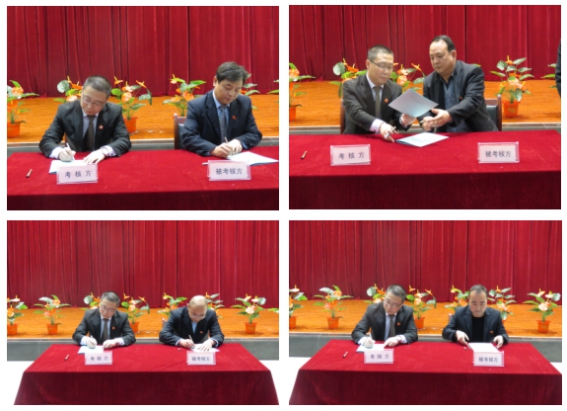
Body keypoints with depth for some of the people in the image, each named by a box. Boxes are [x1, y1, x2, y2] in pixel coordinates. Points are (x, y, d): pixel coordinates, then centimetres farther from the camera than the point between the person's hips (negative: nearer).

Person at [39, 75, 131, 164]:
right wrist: (59, 152, -30)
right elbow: (46, 141, -8)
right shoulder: (65, 111, -7)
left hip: (103, 163, 0)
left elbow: (124, 141, -10)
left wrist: (104, 151, -29)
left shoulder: (114, 111, -6)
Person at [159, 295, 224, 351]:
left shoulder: (211, 315, -9)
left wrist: (210, 341, -33)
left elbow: (219, 335, -11)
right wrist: (181, 341, -34)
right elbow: (163, 335, -19)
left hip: (202, 350, 1)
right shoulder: (176, 314, -13)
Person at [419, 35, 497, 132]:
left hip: (478, 135, -4)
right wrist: (426, 120, -19)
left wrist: (449, 115, -37)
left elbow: (472, 101, -19)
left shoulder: (472, 72, -6)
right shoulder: (429, 81, 8)